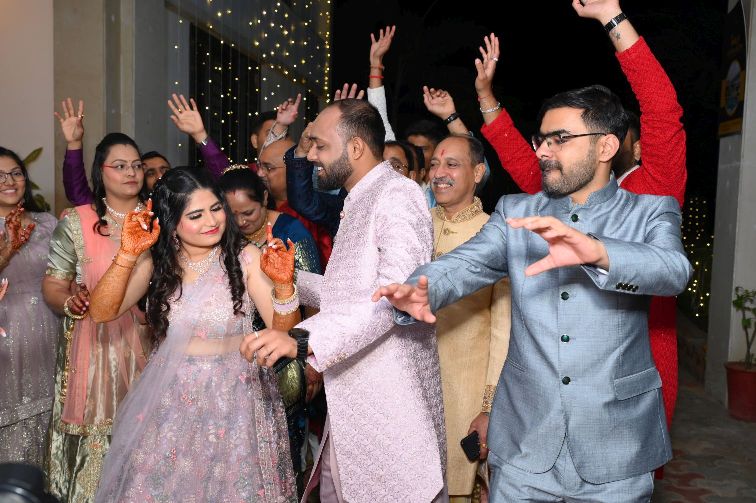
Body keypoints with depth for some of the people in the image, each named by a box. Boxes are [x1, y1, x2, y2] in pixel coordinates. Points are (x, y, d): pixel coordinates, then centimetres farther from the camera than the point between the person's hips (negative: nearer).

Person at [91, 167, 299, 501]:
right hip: (169, 398, 2)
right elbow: (102, 312, -9)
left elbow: (284, 331, -12)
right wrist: (127, 254, -22)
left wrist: (283, 284, -31)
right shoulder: (157, 260, -3)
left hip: (234, 397, -2)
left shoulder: (245, 258, -11)